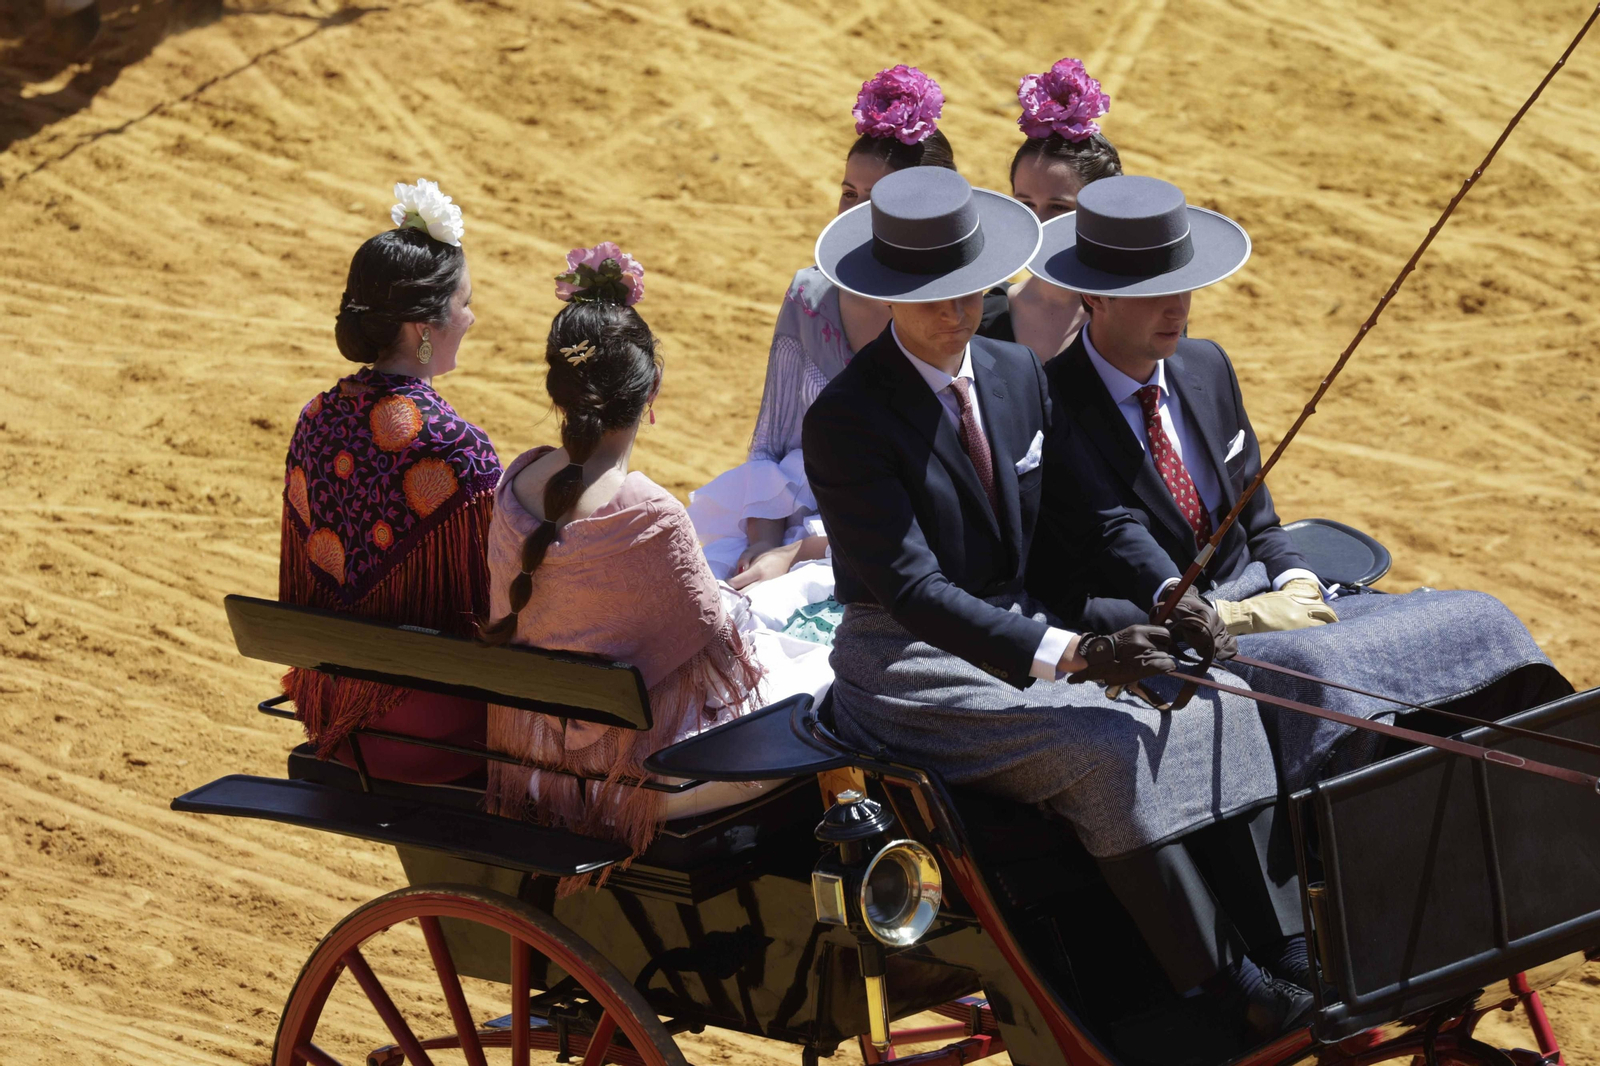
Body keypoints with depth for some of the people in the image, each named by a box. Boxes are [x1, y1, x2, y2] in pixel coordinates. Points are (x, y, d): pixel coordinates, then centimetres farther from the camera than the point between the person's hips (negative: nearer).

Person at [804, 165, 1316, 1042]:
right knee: (1108, 750, -30)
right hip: (911, 667, -8)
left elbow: (1095, 514, 12)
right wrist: (1068, 655, -33)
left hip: (1020, 633, 8)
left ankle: (1282, 950, -12)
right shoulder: (844, 418, -16)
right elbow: (911, 589, -24)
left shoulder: (1020, 375, 7)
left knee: (1215, 701, -12)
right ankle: (1223, 988, -24)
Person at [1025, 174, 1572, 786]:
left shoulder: (1207, 368, 12)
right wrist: (1233, 617, -17)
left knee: (1475, 619, -11)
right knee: (1313, 669, -38)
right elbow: (1063, 605, -15)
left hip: (1264, 606, 8)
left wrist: (1296, 586, -3)